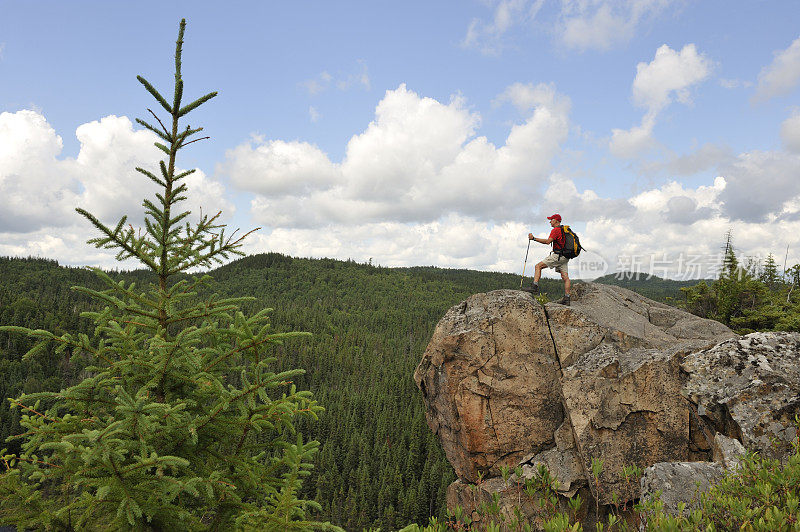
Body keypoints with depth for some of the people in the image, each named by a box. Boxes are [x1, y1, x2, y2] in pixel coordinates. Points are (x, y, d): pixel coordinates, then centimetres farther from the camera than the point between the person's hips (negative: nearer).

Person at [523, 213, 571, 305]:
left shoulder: (555, 230, -10)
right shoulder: (564, 230, 20)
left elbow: (548, 241, -21)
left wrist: (534, 238, -20)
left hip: (557, 255, -10)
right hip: (564, 257, 10)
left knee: (538, 266, -7)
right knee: (565, 277, 4)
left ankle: (535, 287, -18)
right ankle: (566, 299, 2)